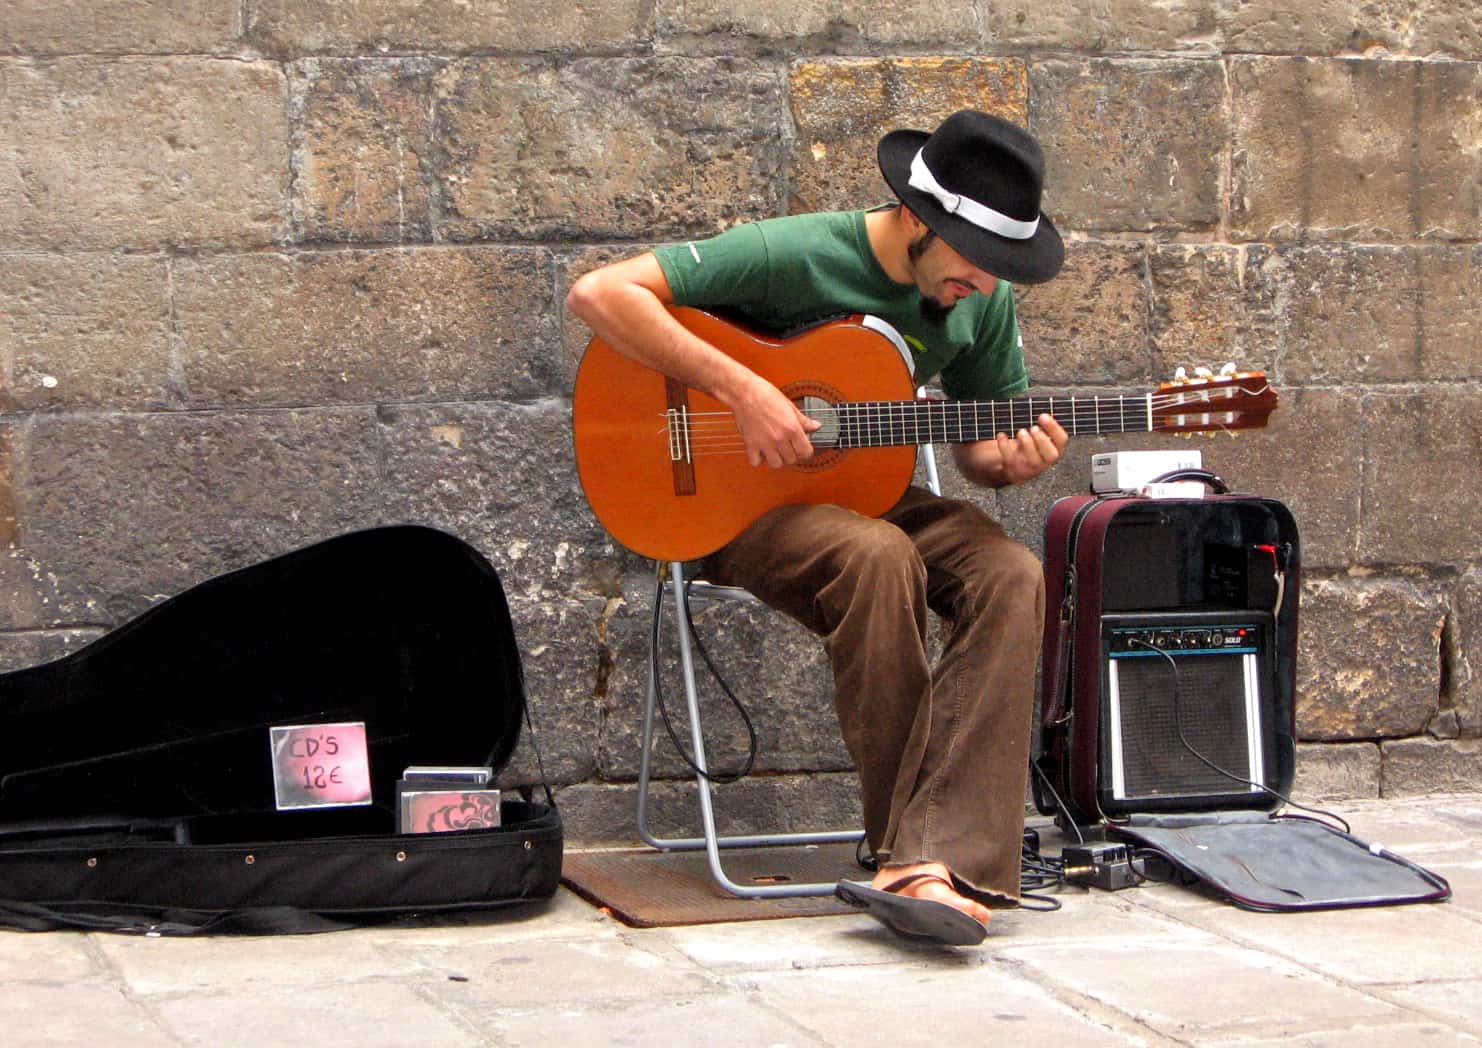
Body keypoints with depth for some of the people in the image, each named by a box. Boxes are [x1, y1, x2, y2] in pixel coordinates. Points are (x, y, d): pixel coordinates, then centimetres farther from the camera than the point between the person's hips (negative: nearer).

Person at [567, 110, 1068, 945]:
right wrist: (742, 389, -28)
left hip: (871, 492, 6)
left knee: (1011, 575, -25)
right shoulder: (793, 256, -18)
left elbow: (979, 441, 13)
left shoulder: (984, 303, 1)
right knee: (879, 558, -37)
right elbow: (600, 294, -23)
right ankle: (909, 837, -25)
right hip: (742, 500, -5)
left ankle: (934, 863, -33)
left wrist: (1011, 460, -13)